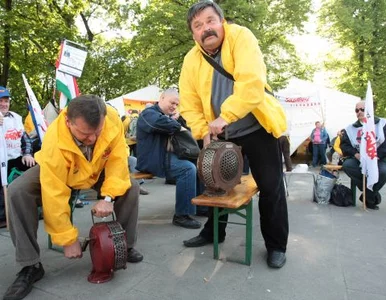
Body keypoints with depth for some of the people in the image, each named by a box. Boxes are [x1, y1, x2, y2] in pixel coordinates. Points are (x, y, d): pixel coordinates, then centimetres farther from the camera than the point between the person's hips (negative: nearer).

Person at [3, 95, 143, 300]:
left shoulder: (112, 120, -34)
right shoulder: (54, 143, -40)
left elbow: (118, 159, -25)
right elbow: (54, 196, -35)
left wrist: (108, 196, -36)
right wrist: (68, 239, -27)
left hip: (97, 171, 2)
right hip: (57, 173, -2)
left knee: (130, 187, -18)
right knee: (18, 192, -26)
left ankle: (126, 245, 4)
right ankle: (31, 266, -13)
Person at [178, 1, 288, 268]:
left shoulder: (240, 37, -14)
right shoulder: (191, 61, -1)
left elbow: (252, 82, -29)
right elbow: (190, 104, -2)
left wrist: (225, 116, -32)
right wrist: (204, 131, -15)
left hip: (257, 129, -4)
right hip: (222, 135, 5)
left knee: (270, 187, 0)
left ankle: (276, 245, 20)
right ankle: (213, 232, 37)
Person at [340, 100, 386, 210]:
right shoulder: (351, 128, 9)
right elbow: (344, 144, 5)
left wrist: (376, 156, -18)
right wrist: (355, 154, -12)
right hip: (359, 159, 3)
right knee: (347, 165, -28)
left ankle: (368, 197, -7)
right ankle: (373, 196, -17)